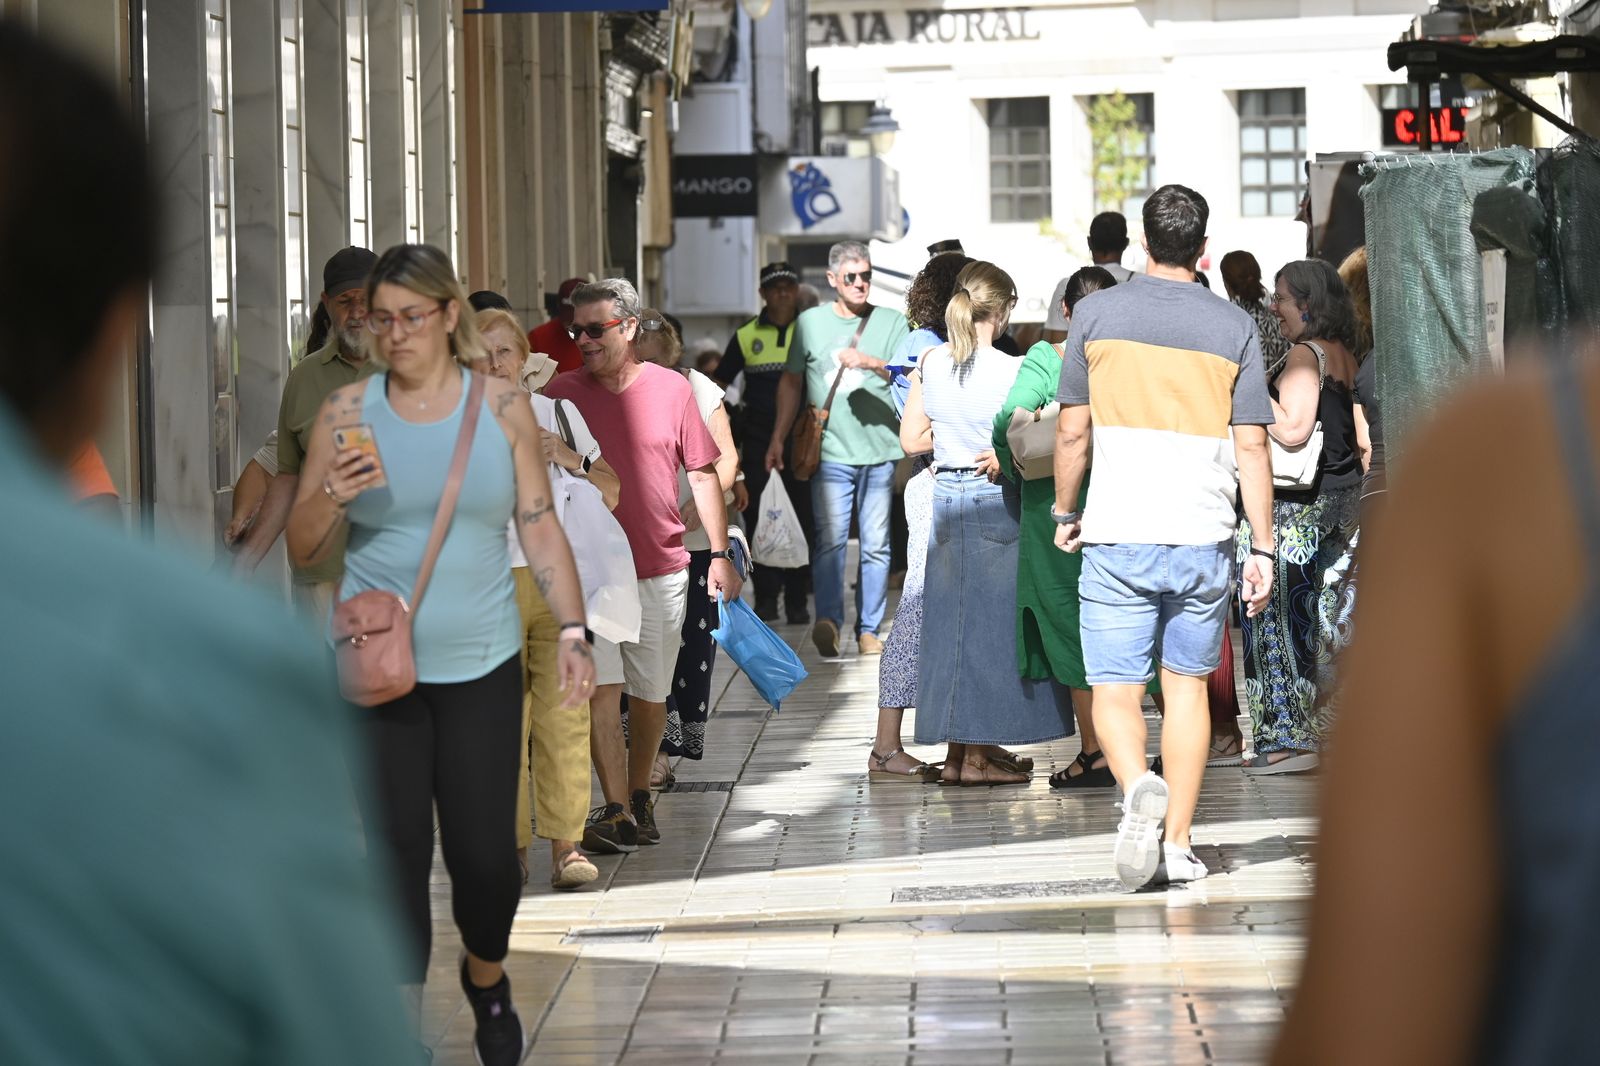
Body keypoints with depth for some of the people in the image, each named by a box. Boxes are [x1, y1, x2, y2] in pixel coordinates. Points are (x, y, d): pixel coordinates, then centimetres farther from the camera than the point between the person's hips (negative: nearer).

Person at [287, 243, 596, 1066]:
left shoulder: (501, 407, 2)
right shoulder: (347, 412, 0)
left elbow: (541, 529, 3)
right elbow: (301, 549, 3)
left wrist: (573, 631, -7)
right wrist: (331, 495, -18)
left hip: (480, 666, 0)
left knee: (485, 853, 1)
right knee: (396, 853, 0)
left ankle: (487, 981, 31)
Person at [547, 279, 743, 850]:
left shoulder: (671, 389, 0)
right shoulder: (562, 393, 0)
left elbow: (703, 475, 7)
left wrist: (720, 554, 5)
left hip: (660, 569, 0)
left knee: (650, 692, 9)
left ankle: (641, 796, 24)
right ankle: (617, 805, -2)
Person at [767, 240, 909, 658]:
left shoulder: (892, 322, 7)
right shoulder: (810, 322, 10)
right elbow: (792, 381, 17)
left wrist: (874, 364, -19)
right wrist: (778, 437, 13)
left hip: (880, 451, 1)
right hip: (830, 451, -1)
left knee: (876, 543, 4)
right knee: (830, 537, -15)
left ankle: (869, 628, 11)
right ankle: (828, 620, -22)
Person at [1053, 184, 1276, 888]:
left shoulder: (1096, 314, 1)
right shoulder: (1235, 328, 2)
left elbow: (1072, 432, 4)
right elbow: (1251, 449, 0)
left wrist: (1064, 514, 19)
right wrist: (1263, 549, 5)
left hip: (1116, 538, -1)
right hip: (1203, 538, 1)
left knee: (1115, 691, 2)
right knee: (1187, 684, 14)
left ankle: (1137, 787, -27)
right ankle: (1177, 842, 13)